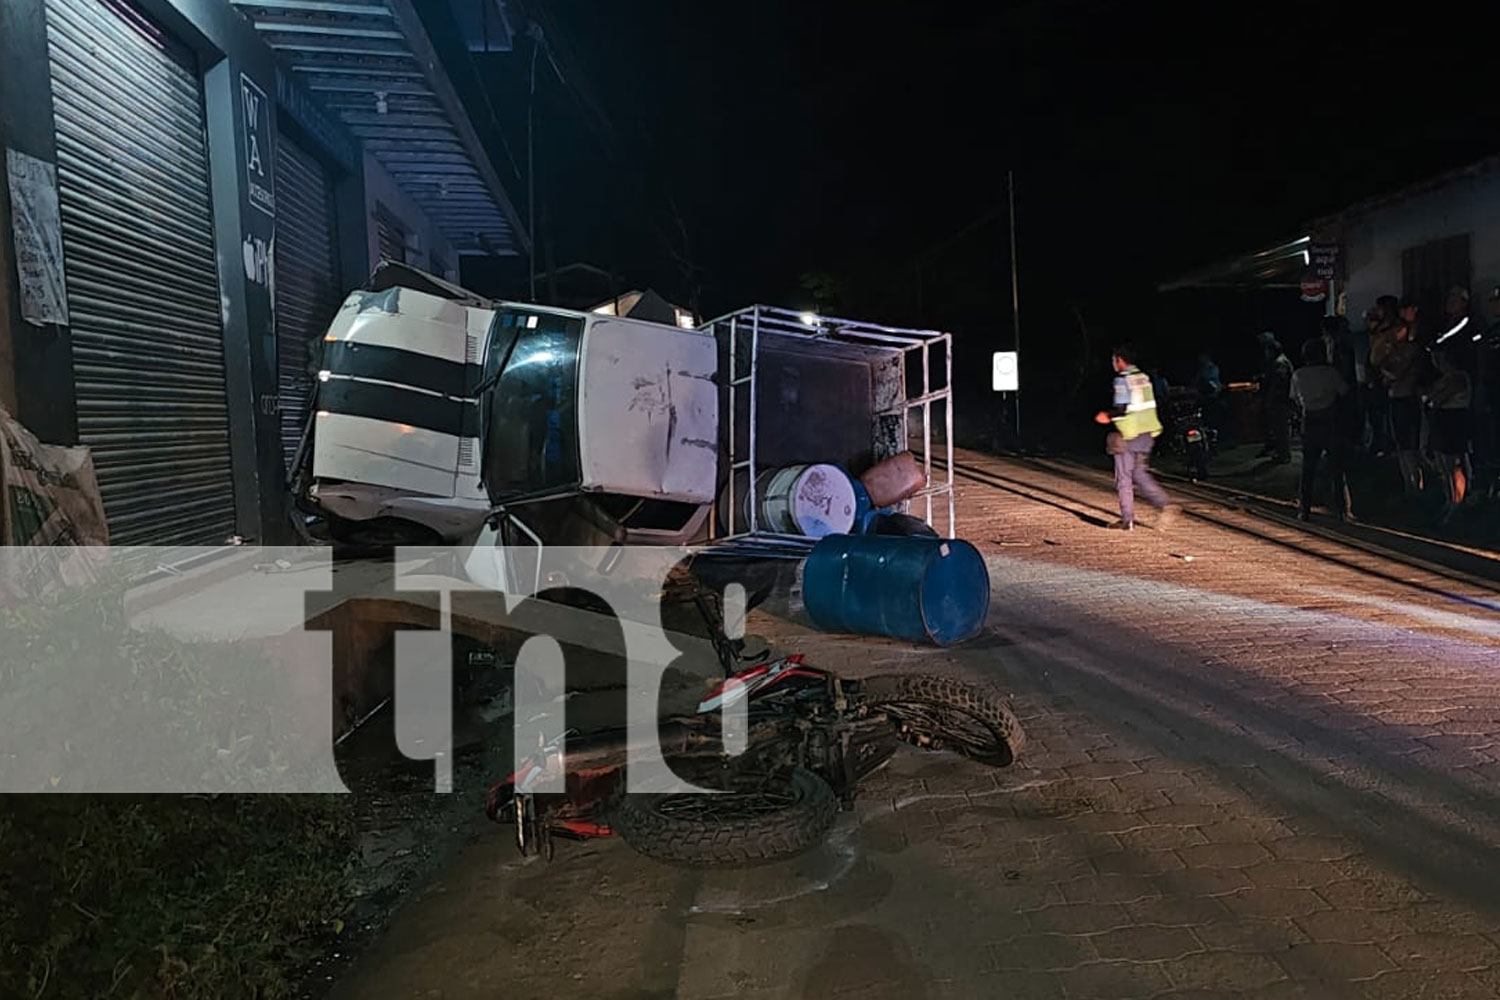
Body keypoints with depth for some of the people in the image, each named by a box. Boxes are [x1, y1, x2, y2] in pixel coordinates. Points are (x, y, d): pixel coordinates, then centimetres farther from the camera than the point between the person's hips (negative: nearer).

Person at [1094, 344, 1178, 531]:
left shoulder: (1122, 380, -14)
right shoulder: (1144, 377, 11)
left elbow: (1122, 408, -22)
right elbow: (1147, 406, 15)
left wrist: (1107, 416, -3)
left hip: (1128, 436, -8)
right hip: (1147, 434, 8)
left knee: (1124, 478, 3)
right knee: (1140, 474, 16)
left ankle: (1127, 520, 7)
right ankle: (1165, 504, 0)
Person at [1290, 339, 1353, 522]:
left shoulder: (1298, 375, 2)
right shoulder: (1331, 372, -7)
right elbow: (1347, 393, -2)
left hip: (1310, 423, 3)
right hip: (1331, 422, -2)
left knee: (1308, 469, 9)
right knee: (1338, 468, 3)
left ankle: (1304, 509, 8)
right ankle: (1342, 510, 3)